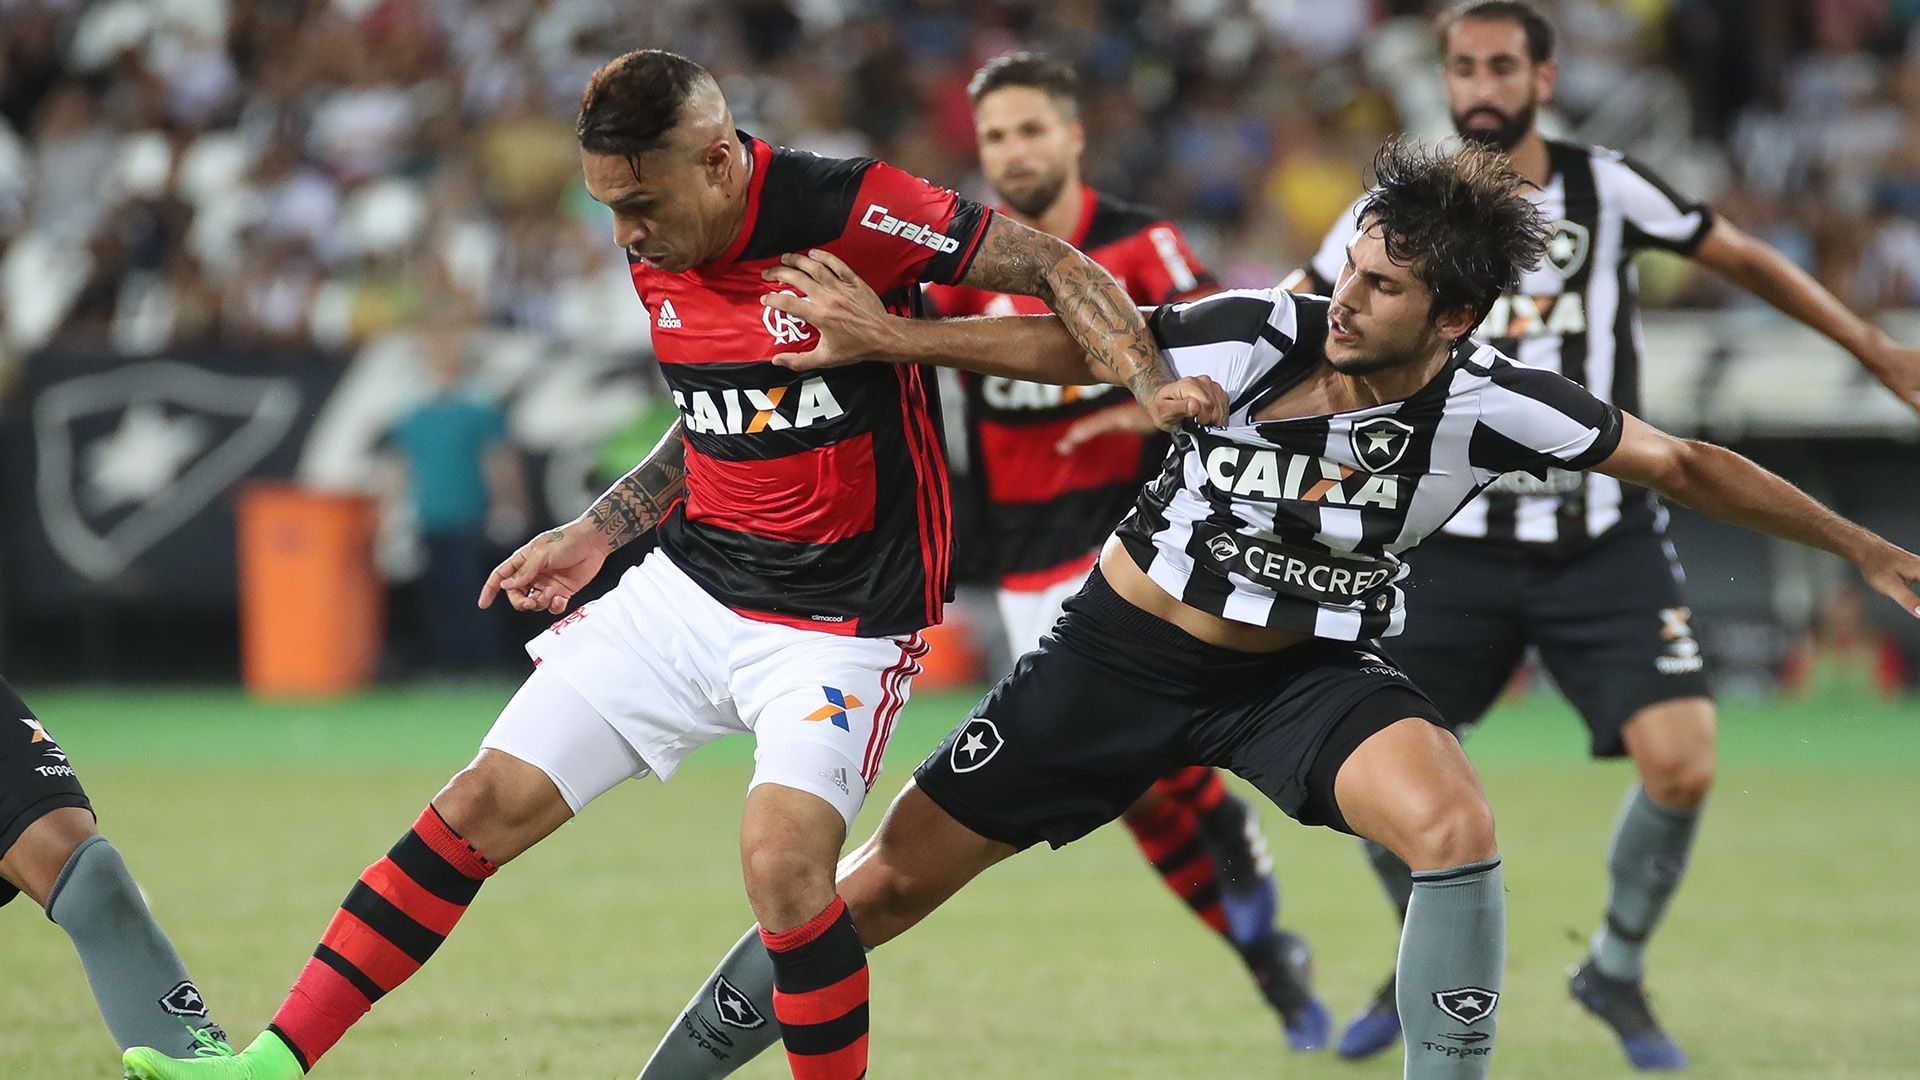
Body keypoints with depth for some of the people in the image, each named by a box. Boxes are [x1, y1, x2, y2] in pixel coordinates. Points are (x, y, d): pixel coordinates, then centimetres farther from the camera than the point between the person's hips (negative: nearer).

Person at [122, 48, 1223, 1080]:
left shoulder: (852, 210, -19)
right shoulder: (658, 255, 3)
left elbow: (1057, 268, -11)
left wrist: (1150, 383, -26)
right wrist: (596, 534, 18)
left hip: (843, 614, -6)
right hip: (688, 588, 6)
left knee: (784, 858, -28)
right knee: (487, 803, 0)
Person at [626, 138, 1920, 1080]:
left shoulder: (1488, 405, -20)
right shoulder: (1264, 336, -24)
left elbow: (1685, 465, -11)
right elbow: (1087, 349, -14)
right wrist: (895, 338, -20)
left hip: (1313, 669, 1)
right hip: (1130, 649, 0)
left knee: (1457, 824, -31)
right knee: (888, 881, 0)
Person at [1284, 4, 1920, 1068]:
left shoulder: (1606, 187, -3)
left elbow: (1742, 257, 10)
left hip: (1606, 548, 0)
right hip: (1457, 553, 1)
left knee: (1679, 766, -15)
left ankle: (1616, 972, 12)